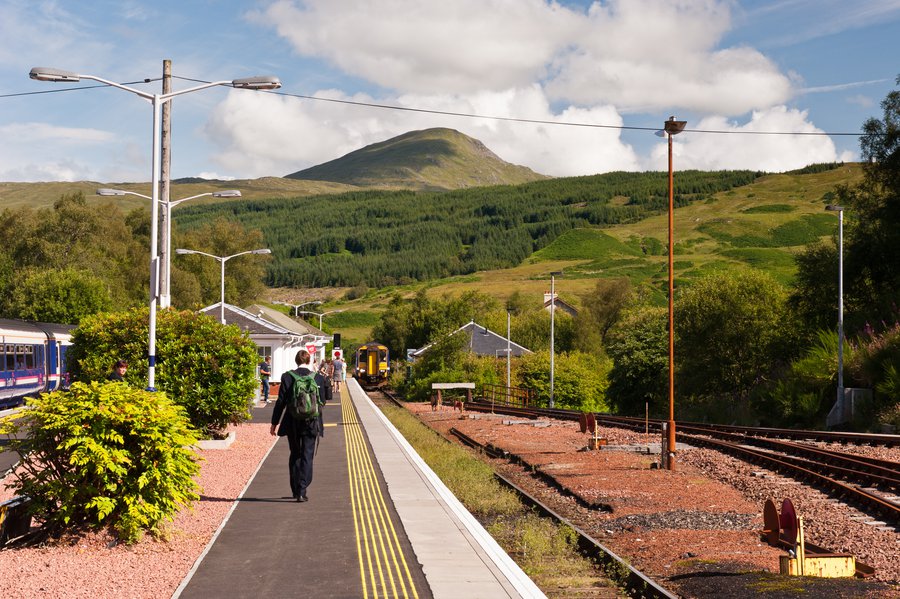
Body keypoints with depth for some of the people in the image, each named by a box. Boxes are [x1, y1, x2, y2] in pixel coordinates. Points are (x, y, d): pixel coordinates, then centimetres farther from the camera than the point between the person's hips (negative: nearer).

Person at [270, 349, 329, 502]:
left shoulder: (287, 377, -6)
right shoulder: (318, 378, -6)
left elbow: (281, 402, -4)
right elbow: (322, 401, 1)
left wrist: (275, 422, 4)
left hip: (293, 423, 1)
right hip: (312, 423, -1)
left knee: (295, 455, 17)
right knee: (307, 457, 3)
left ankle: (295, 490, 22)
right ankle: (301, 491, -5)